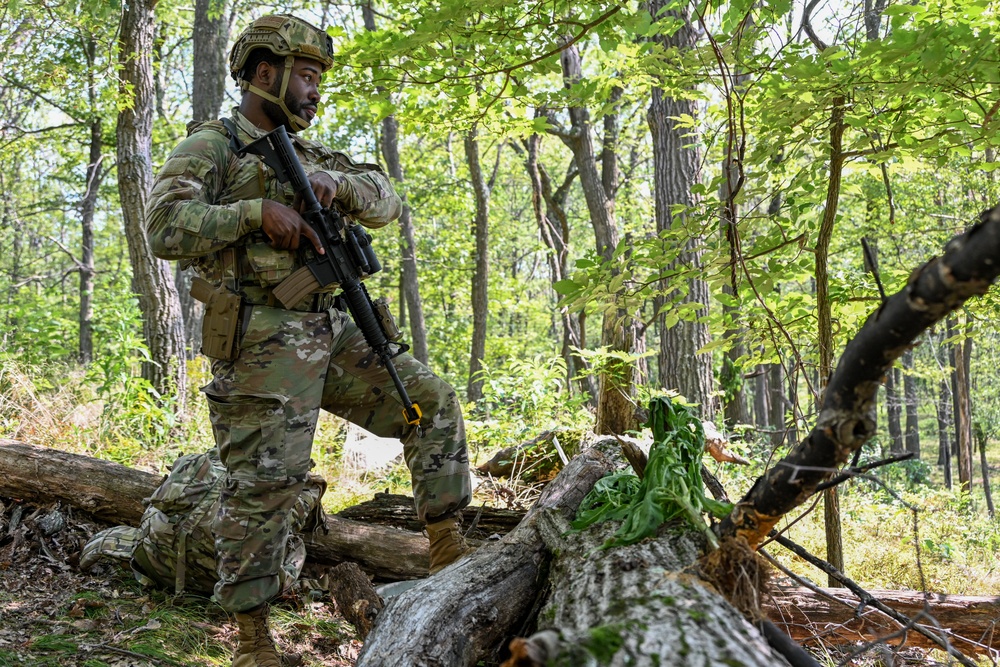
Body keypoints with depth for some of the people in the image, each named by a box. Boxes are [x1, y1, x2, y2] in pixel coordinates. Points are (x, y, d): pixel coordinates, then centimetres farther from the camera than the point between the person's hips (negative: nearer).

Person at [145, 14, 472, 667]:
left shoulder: (309, 154, 21)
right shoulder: (210, 146, 0)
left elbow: (387, 201, 11)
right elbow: (165, 226, -15)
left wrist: (336, 181, -9)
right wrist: (257, 210, -20)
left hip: (332, 335, 7)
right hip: (263, 344, -7)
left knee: (433, 402, 2)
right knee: (262, 485, -6)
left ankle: (449, 551, 6)